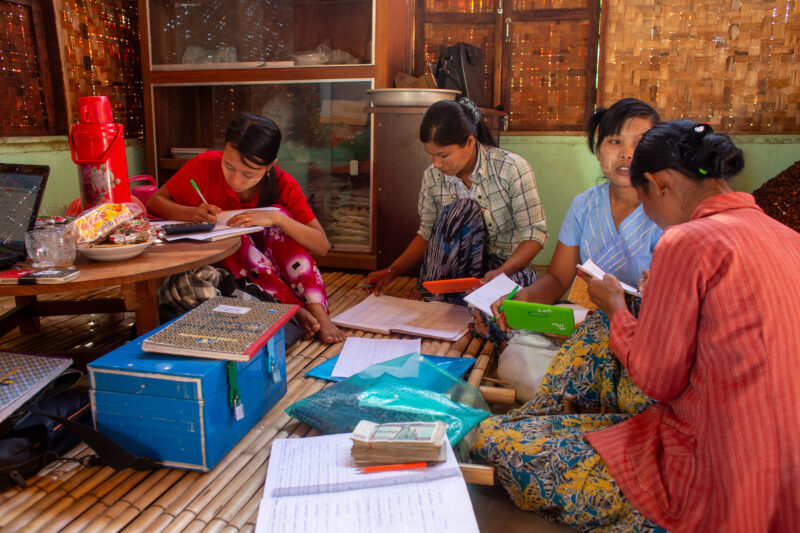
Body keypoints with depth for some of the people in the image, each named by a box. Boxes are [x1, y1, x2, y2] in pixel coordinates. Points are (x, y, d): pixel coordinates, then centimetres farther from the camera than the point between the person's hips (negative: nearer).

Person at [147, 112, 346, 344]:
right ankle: (296, 309, -33)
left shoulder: (283, 185, -14)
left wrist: (276, 218, -36)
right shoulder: (206, 165, -15)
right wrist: (192, 214, -27)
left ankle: (318, 312, -35)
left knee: (279, 213, -26)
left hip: (270, 264, 0)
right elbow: (155, 202, -6)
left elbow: (322, 246, -20)